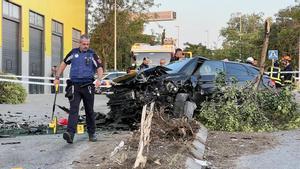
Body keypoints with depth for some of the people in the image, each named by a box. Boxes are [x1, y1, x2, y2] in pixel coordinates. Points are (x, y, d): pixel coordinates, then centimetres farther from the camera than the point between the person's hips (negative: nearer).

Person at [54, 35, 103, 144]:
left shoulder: (92, 54, 3)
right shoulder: (73, 52, 9)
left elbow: (100, 68, -3)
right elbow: (64, 63, 19)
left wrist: (99, 79, -21)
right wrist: (57, 77, 16)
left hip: (88, 86, 0)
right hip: (74, 86, 1)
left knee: (89, 111, 10)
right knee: (73, 110, -10)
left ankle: (91, 133, 23)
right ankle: (70, 133, -19)